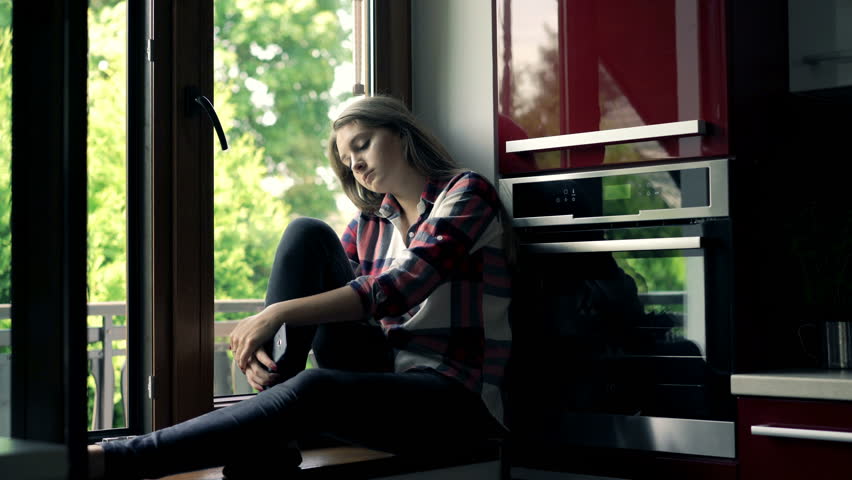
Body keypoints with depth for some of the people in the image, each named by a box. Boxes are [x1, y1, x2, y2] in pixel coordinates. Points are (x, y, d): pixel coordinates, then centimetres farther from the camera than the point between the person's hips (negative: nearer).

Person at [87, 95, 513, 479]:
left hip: (457, 398, -6)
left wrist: (279, 313, -23)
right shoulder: (371, 221, 16)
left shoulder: (466, 193, -4)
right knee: (307, 235, -7)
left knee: (314, 391, -37)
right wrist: (259, 347, -16)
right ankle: (263, 434, -18)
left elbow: (400, 288, -19)